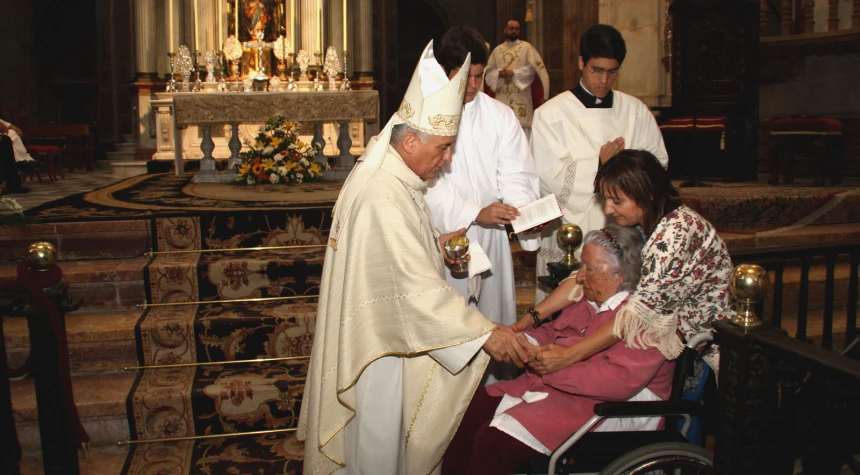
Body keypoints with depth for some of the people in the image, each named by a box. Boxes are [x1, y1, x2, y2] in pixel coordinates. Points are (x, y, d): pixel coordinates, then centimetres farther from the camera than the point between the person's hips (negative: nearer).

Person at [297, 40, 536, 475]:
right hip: (376, 341, -10)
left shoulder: (390, 173, 1)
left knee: (385, 427, 25)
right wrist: (485, 333, -31)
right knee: (378, 440, 10)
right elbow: (418, 286, -33)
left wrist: (437, 244, 3)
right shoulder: (382, 197, -31)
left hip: (386, 325, 10)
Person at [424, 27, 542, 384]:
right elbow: (431, 184, -13)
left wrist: (522, 209, -23)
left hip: (491, 234, 3)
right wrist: (476, 213, -25)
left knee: (494, 319, 9)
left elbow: (515, 174, -1)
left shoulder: (500, 116, 4)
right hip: (443, 236, -3)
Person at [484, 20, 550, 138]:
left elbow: (533, 67, -6)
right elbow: (489, 70, 10)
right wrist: (499, 73, -12)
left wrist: (513, 73, -15)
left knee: (521, 128, -8)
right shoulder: (497, 50, 14)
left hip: (521, 98, -3)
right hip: (502, 98, 3)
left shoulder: (526, 47, 4)